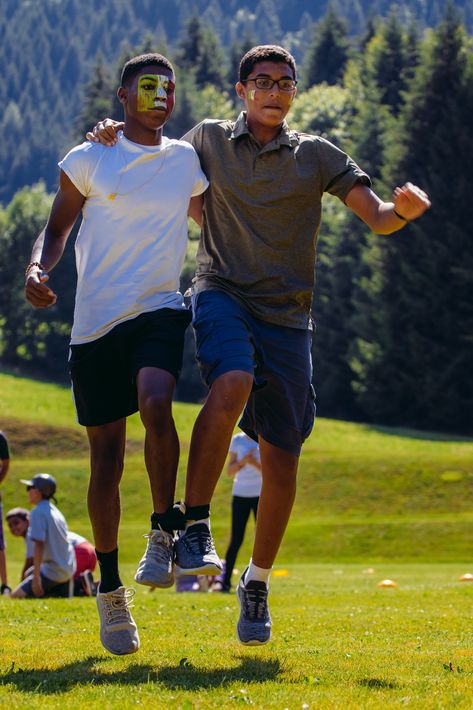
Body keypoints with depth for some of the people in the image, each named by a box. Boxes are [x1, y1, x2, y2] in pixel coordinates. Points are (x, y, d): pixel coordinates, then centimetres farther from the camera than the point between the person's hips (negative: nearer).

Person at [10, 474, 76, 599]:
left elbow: (39, 545, -21)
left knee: (16, 595, -11)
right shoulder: (55, 511, 13)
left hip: (53, 572, -9)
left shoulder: (38, 512, -14)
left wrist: (36, 577, -23)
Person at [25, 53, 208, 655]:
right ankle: (110, 589, 14)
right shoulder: (87, 160, 4)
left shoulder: (188, 161, 11)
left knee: (156, 402, -31)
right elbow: (57, 228, 9)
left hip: (160, 310, 1)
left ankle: (164, 534, -14)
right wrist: (38, 268, -11)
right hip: (96, 319, -1)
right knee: (106, 455, 1)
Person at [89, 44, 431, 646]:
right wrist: (116, 141, 6)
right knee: (233, 384, -35)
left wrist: (401, 209, -23)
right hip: (221, 293, -1)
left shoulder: (315, 155, 7)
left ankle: (257, 581, 20)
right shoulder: (208, 139, 9)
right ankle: (193, 527, -25)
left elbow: (375, 218, 1)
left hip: (286, 313, 1)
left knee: (281, 460, -1)